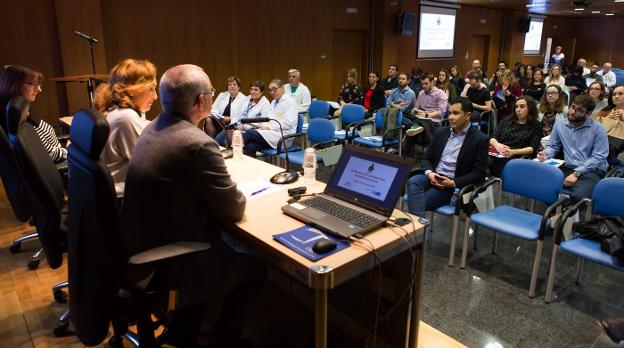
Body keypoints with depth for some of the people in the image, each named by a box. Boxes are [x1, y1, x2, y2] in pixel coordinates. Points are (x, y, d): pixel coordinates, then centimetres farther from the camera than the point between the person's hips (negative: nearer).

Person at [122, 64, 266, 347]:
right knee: (255, 267, 10)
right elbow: (235, 210, -17)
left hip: (141, 248, 9)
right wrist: (234, 192, 2)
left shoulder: (154, 128, 2)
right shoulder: (197, 144, -28)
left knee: (230, 247, 27)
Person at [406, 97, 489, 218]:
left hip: (454, 185, -5)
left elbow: (479, 173, -6)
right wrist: (429, 173, -8)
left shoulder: (480, 139, -3)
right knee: (413, 181, -30)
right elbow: (427, 158, 15)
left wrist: (453, 183, -18)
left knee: (416, 202, -28)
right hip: (432, 177, 5)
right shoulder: (441, 132, 13)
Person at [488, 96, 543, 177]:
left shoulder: (536, 126, 11)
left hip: (518, 158, -3)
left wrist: (513, 152, -16)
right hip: (497, 155, 3)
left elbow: (533, 148, 0)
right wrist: (497, 145, -11)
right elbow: (492, 138, 13)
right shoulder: (506, 121, 20)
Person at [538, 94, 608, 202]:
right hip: (567, 168, 3)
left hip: (592, 170, -3)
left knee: (579, 195, -36)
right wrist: (546, 154, -7)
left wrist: (577, 173, -18)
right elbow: (553, 146, 18)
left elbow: (598, 157, -9)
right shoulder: (559, 125, 11)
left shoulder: (597, 129, -2)